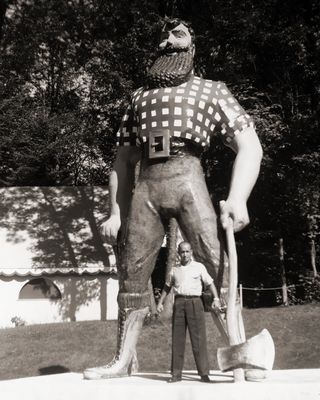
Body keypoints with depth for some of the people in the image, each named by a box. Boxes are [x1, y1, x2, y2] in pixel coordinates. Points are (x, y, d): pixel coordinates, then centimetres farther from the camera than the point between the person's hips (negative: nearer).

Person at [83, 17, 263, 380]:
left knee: (220, 261, -14)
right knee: (131, 273, 5)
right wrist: (115, 213, 15)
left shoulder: (211, 90, 15)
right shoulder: (139, 95, 25)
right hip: (144, 187, 3)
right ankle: (124, 360, 15)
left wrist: (237, 198, -14)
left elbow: (250, 147, 2)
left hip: (186, 178, -3)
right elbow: (123, 161, 25)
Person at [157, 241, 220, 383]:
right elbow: (167, 287, 24)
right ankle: (176, 374, 7)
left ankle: (204, 373, -4)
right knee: (177, 339, 1)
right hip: (179, 303, 2)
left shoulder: (199, 267, 8)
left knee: (198, 338, -7)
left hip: (194, 302, -2)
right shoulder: (174, 270, 14)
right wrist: (160, 302, 16)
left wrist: (216, 298, -7)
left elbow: (210, 283, 6)